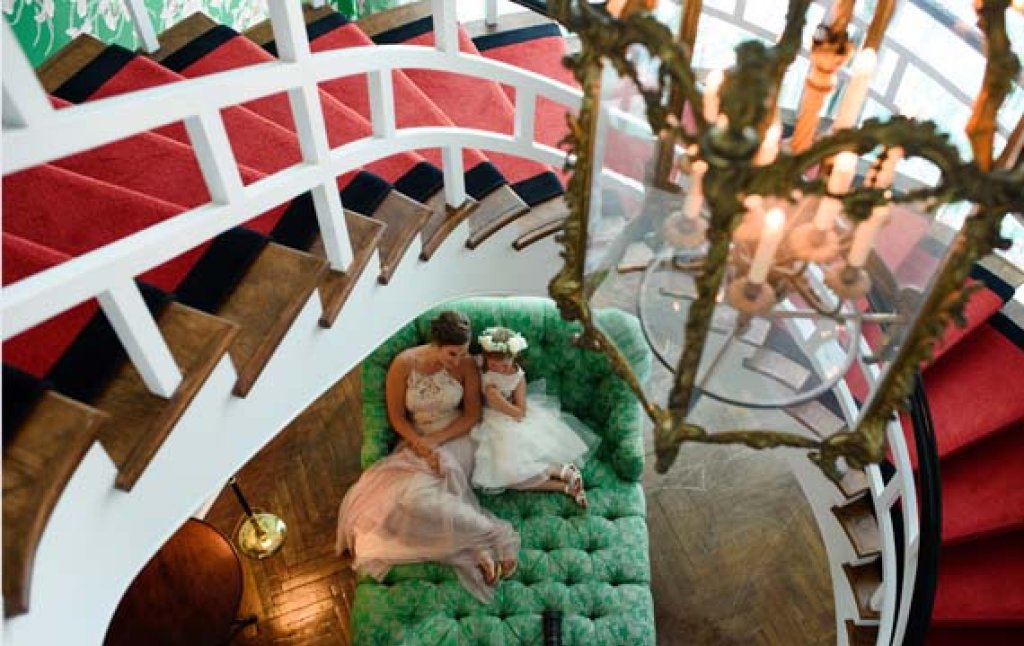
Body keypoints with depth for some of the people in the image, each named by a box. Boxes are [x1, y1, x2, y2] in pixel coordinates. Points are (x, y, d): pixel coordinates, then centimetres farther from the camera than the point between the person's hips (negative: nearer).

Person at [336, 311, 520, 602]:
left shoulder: (466, 365, -11)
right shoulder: (404, 364, -12)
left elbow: (472, 414, -4)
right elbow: (396, 417, -5)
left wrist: (436, 441, -16)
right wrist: (421, 446, -21)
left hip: (453, 440, -3)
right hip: (416, 442, 3)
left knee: (417, 498, -31)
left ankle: (481, 543, -18)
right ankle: (489, 535, -24)